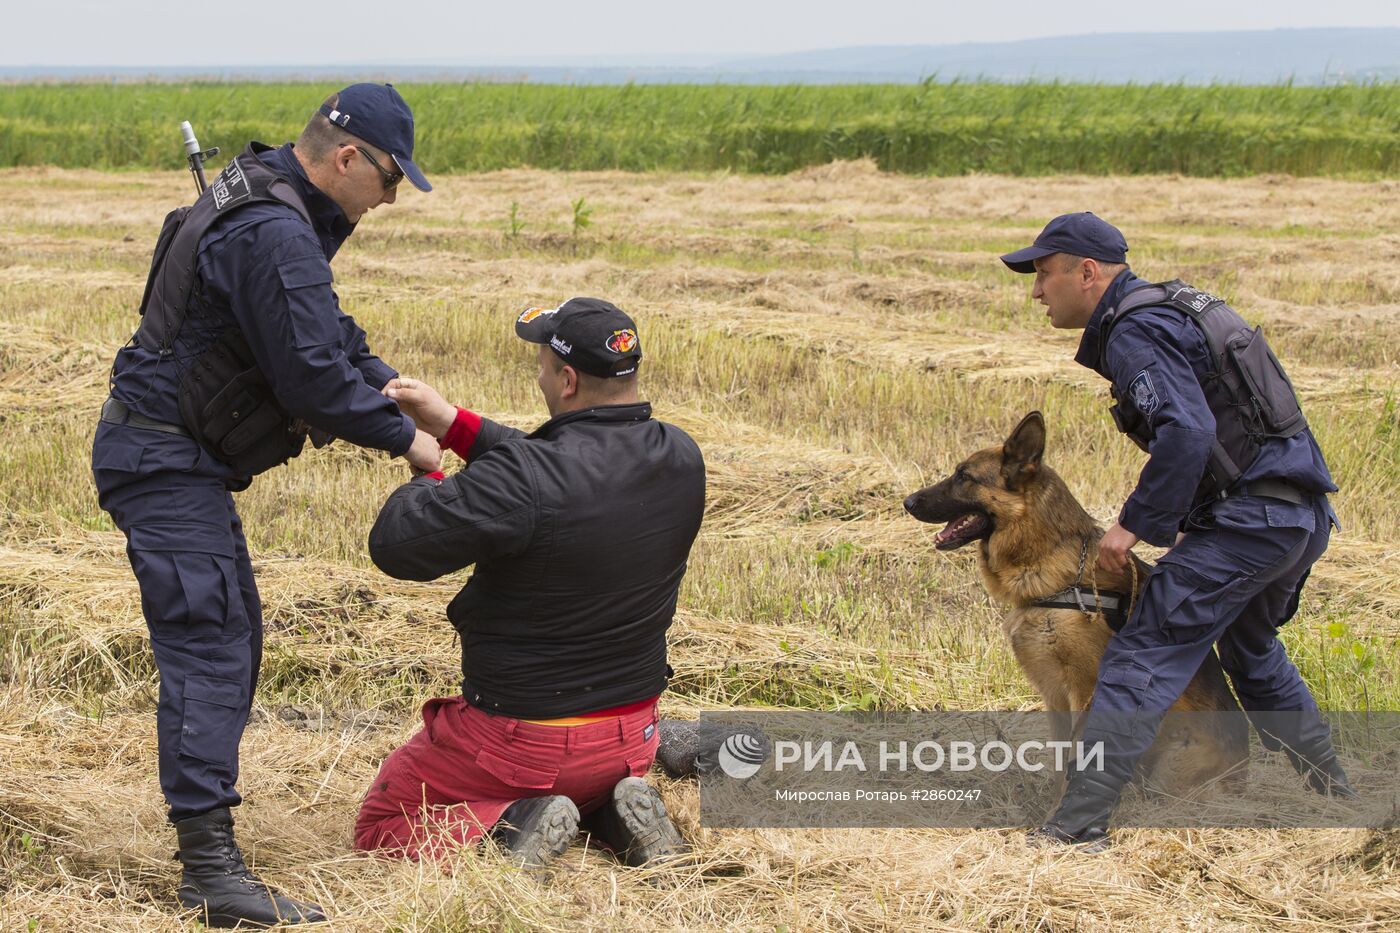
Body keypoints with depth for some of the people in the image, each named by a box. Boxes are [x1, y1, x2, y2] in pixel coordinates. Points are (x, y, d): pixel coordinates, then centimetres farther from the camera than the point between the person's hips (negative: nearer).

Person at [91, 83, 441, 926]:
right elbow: (313, 375, -23)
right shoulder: (274, 235, -23)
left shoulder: (275, 210, 12)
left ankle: (203, 787, 34)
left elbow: (330, 331, 21)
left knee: (233, 632, 20)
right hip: (166, 464, -11)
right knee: (209, 648, -16)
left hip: (175, 454, 11)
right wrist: (403, 439, -10)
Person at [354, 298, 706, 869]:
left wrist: (429, 476, -4)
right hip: (632, 738, 6)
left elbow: (396, 545, -24)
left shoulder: (526, 480, -30)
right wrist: (452, 424, 8)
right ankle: (614, 813, 7)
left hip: (522, 737, -6)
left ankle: (508, 825, -10)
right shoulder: (681, 460, -7)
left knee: (380, 828, 14)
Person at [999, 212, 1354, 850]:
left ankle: (1079, 823, -16)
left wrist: (1137, 522, -19)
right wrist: (1175, 518, 24)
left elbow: (1187, 431, -26)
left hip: (1249, 520, -10)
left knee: (1143, 658, -11)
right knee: (1250, 652, 30)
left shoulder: (1135, 331, -12)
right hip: (1303, 512, 10)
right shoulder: (1172, 309, 19)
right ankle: (1335, 795, 40)